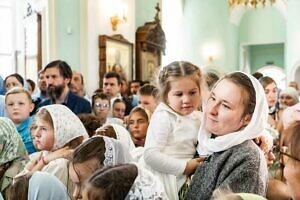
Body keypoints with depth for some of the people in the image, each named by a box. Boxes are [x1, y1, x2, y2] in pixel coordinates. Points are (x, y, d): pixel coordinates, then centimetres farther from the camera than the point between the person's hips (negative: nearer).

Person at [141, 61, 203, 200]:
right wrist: (184, 167, -21)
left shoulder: (197, 117, 4)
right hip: (158, 181, -7)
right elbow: (151, 155, -26)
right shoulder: (163, 117, -19)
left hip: (180, 180, 7)